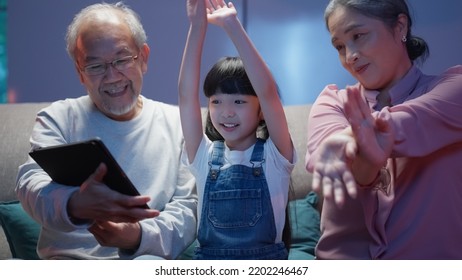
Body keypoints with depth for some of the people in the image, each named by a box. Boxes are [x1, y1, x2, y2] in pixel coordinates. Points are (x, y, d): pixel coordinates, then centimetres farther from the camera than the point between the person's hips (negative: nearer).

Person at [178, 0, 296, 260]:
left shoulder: (274, 155, 0)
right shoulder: (205, 156, 7)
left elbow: (267, 92, -14)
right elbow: (186, 94, -3)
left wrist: (233, 25, -17)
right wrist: (197, 26, -11)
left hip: (266, 260, -2)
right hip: (208, 260, 2)